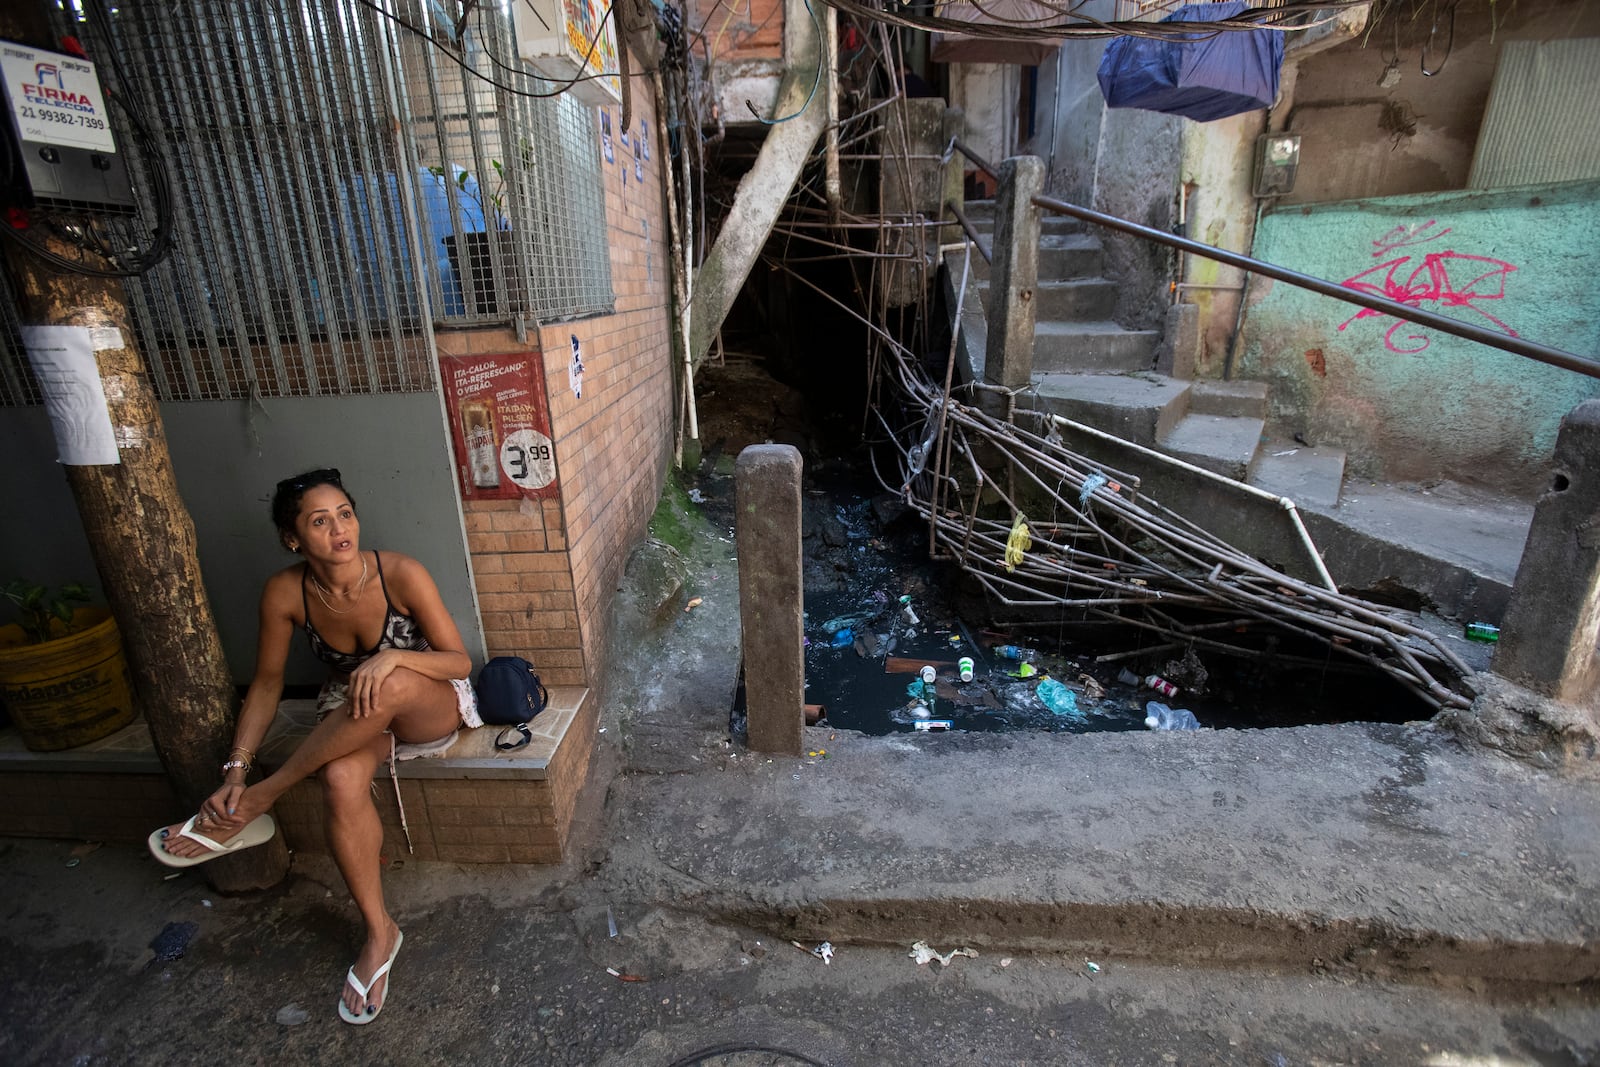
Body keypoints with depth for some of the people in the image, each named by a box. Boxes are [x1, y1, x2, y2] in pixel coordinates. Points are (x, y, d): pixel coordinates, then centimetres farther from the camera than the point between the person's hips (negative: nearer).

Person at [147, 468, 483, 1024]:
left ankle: (256, 805, -19)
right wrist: (236, 767, -10)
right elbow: (267, 682, 0)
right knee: (341, 781, -32)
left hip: (431, 708, -2)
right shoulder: (285, 592, -12)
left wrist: (392, 659, -36)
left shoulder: (401, 574, -23)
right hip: (349, 718, 3)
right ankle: (379, 933, -13)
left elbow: (460, 661, -18)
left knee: (388, 686, -39)